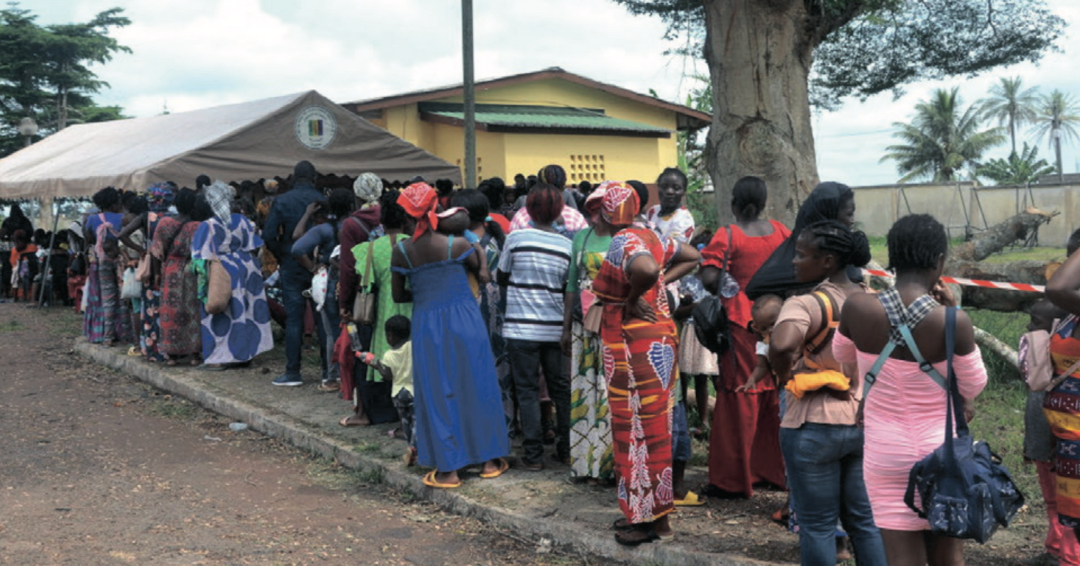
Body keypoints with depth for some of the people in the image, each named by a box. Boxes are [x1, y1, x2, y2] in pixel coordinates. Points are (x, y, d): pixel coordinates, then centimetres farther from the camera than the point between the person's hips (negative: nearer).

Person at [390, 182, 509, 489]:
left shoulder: (401, 252, -4)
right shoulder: (458, 245, -8)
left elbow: (398, 295, 4)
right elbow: (486, 278, 1)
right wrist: (480, 252, 16)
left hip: (427, 324, 0)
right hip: (465, 319, 0)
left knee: (437, 394, 8)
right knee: (476, 386, 11)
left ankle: (447, 468, 11)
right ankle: (490, 459, 21)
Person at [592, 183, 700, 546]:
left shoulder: (622, 243, -17)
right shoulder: (649, 236, 9)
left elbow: (646, 269, -38)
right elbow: (692, 258, 20)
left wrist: (632, 299, -21)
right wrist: (662, 284, 10)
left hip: (635, 345, -9)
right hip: (657, 339, 9)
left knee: (640, 427, 0)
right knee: (651, 425, 15)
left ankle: (655, 520, 9)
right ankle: (645, 511, 26)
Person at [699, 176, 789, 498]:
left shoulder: (727, 237, -11)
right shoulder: (781, 232, 3)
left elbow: (709, 278, -19)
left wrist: (722, 291, 1)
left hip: (741, 323, -4)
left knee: (739, 398, 2)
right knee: (775, 394, 15)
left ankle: (734, 480, 9)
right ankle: (775, 469, 26)